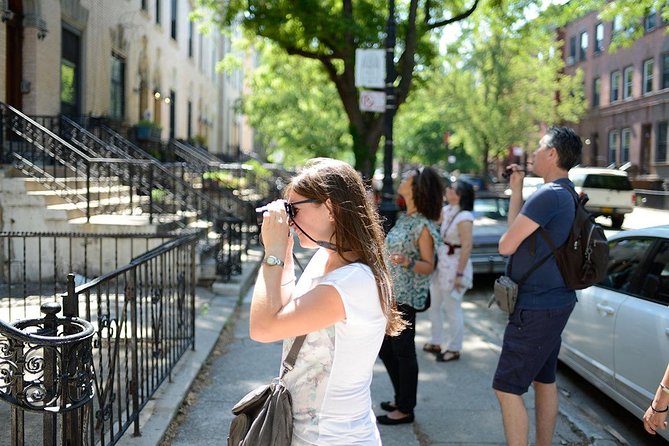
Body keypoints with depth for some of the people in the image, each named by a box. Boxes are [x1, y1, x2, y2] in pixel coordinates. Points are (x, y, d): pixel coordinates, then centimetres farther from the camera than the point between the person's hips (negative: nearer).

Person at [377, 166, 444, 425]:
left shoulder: (423, 225, -15)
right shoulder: (404, 218, 9)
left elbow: (428, 266, -15)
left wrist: (408, 262, -33)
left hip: (405, 298, -9)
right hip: (389, 294, 9)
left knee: (403, 351, 0)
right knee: (385, 349, 16)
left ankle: (406, 409, 12)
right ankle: (402, 398, 30)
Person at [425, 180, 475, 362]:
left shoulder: (464, 217, -20)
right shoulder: (446, 210, 6)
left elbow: (467, 247, -22)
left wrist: (459, 274, -22)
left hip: (455, 267, -9)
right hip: (440, 265, 9)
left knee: (452, 310, 2)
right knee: (434, 305, 18)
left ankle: (454, 349, 16)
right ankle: (435, 342, 33)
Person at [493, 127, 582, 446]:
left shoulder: (548, 195, -21)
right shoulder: (567, 194, 11)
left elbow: (506, 245, -19)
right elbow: (519, 229, 16)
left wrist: (505, 239, 4)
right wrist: (516, 189, 15)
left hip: (535, 308, -10)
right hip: (556, 303, 10)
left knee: (507, 389, -5)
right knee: (544, 381, 18)